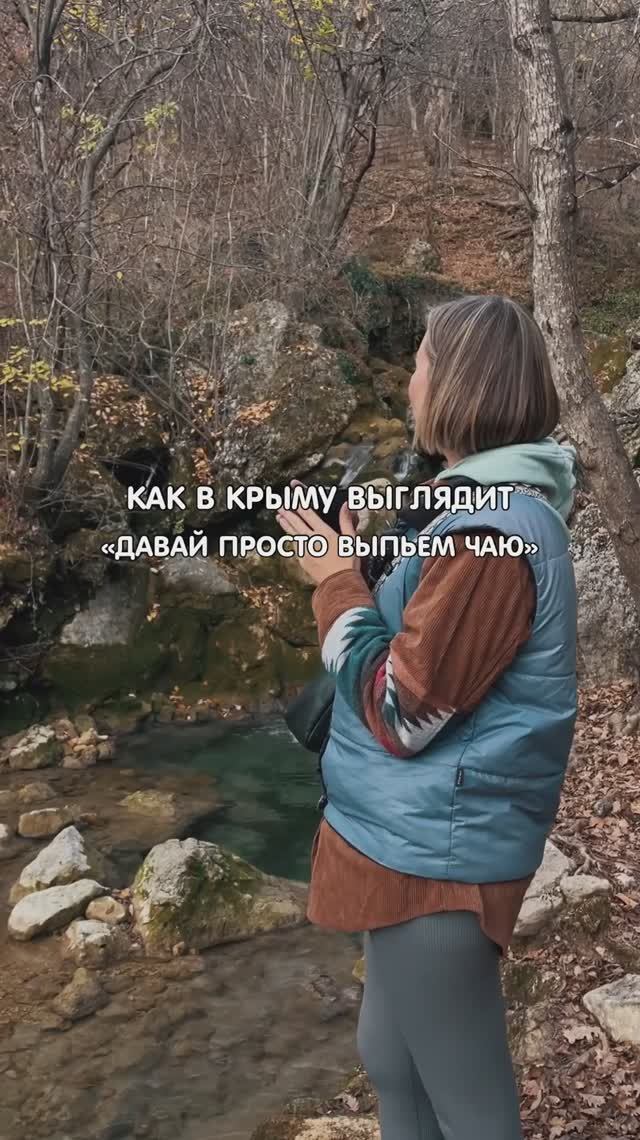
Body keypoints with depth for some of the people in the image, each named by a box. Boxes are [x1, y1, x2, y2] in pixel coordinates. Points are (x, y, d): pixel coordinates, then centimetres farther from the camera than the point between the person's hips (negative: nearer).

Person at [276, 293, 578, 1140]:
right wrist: (363, 574, 5)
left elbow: (401, 713, -22)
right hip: (423, 839, 10)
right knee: (392, 1062, 26)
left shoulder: (489, 534, -25)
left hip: (434, 851, -10)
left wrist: (337, 581, -13)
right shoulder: (507, 505, 8)